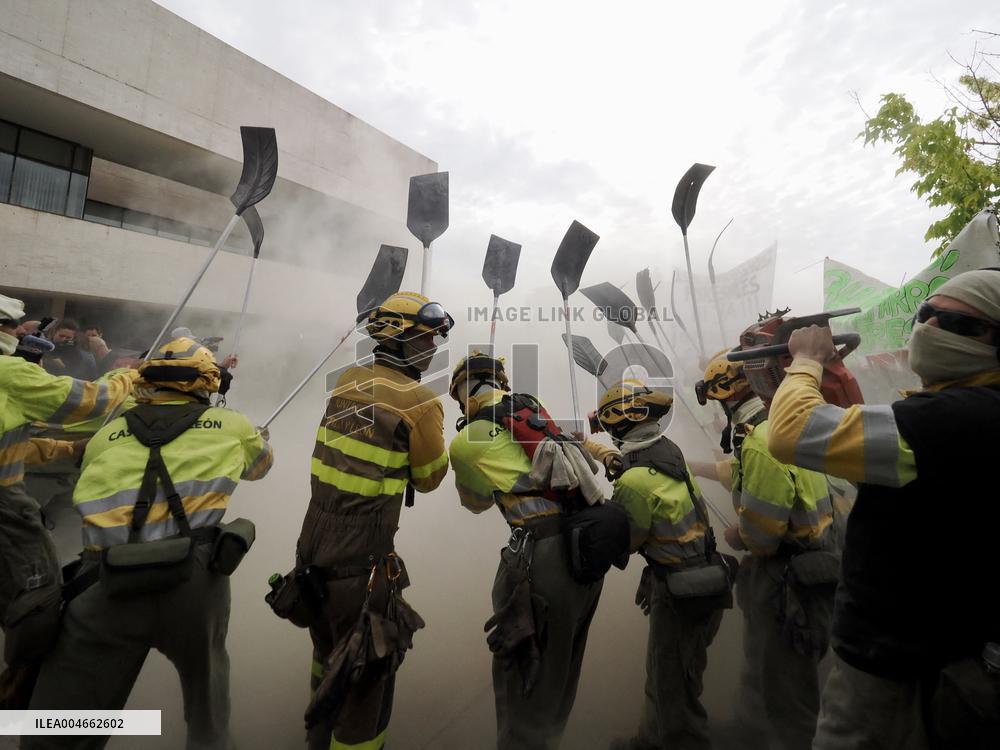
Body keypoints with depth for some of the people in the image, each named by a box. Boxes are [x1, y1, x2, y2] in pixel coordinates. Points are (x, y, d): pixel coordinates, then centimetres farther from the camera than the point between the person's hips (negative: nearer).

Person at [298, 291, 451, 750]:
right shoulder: (420, 402, -17)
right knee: (368, 669, 15)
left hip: (312, 545, 8)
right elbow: (429, 478, -4)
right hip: (362, 560, -7)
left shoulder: (346, 381, 2)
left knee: (329, 653, 29)